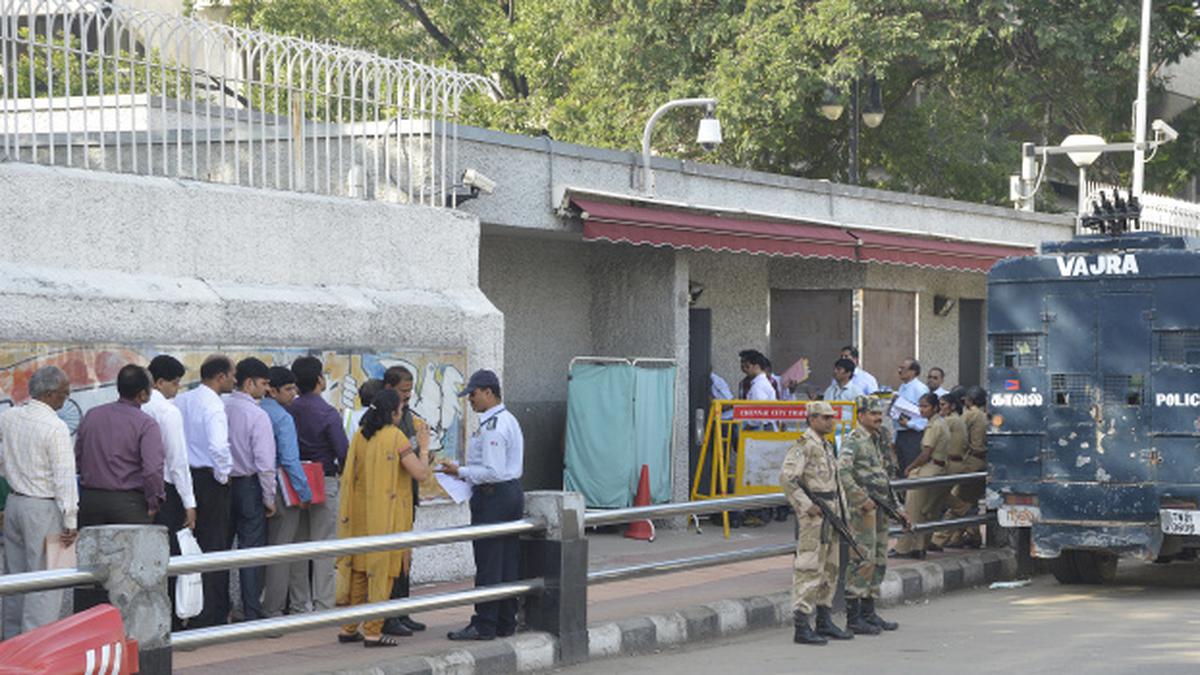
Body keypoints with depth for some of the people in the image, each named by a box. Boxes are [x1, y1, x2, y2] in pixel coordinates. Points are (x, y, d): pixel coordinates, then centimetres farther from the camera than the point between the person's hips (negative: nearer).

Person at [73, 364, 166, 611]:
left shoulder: (92, 416, 5)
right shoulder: (146, 424, -12)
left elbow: (77, 458, 11)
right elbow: (153, 468, -21)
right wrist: (154, 502, -8)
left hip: (90, 500, 5)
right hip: (128, 503, -5)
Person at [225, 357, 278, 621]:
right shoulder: (257, 415, -13)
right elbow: (265, 462, -15)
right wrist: (269, 498, -7)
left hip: (222, 484, 5)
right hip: (248, 486, -5)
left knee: (220, 547, 13)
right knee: (251, 550, 0)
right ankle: (252, 613, 0)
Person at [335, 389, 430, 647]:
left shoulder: (360, 436, 5)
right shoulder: (395, 437, -13)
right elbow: (421, 473, -15)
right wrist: (422, 446, 1)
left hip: (359, 514, 6)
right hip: (385, 517, -6)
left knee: (357, 568, 13)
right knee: (381, 570, 0)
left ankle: (348, 628, 17)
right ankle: (372, 632, 0)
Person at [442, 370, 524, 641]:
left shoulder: (492, 427, -18)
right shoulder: (509, 420, 16)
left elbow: (493, 472, -23)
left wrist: (460, 471, -13)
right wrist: (467, 473, 15)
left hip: (492, 497, -10)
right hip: (512, 492, 10)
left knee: (488, 564, -5)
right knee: (508, 561, 11)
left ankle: (484, 625, -1)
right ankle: (506, 623, 16)